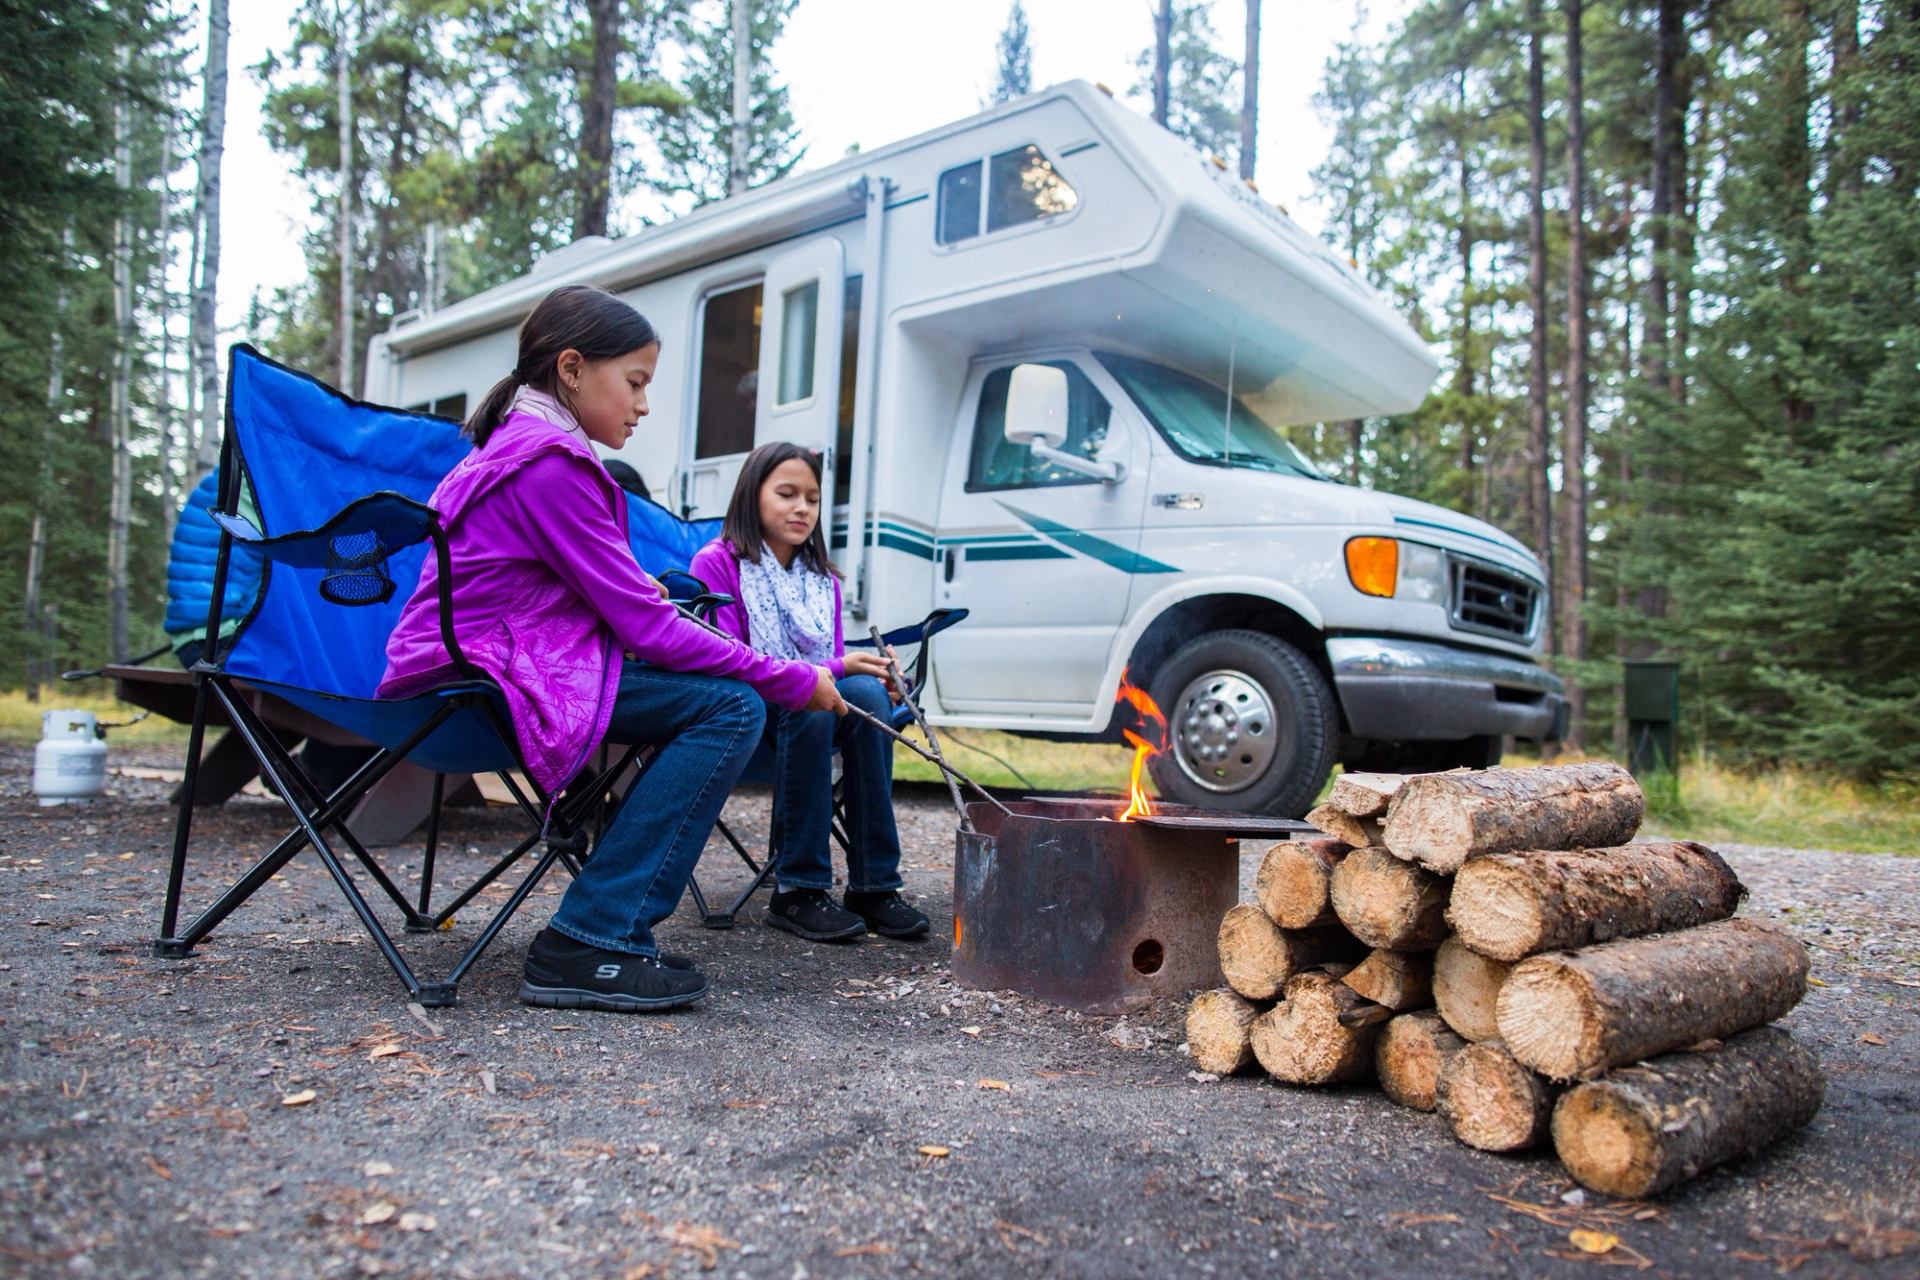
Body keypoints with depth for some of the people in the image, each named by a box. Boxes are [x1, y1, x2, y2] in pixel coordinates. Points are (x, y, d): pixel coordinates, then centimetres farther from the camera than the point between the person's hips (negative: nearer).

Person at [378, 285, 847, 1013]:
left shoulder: (519, 445, 17)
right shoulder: (551, 463, -16)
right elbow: (645, 627, -18)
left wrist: (630, 590, 3)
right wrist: (793, 682, -12)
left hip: (470, 665, 10)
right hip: (487, 677, -10)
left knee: (727, 692, 8)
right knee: (732, 706, -18)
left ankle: (614, 926, 6)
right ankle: (588, 945, -16)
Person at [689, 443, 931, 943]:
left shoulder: (823, 578, 14)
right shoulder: (716, 563, -4)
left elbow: (835, 662, 12)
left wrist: (872, 673, -13)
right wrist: (832, 670, -21)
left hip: (819, 701, 5)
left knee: (866, 694, -28)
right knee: (810, 706, -36)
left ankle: (873, 885, -26)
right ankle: (797, 890, -28)